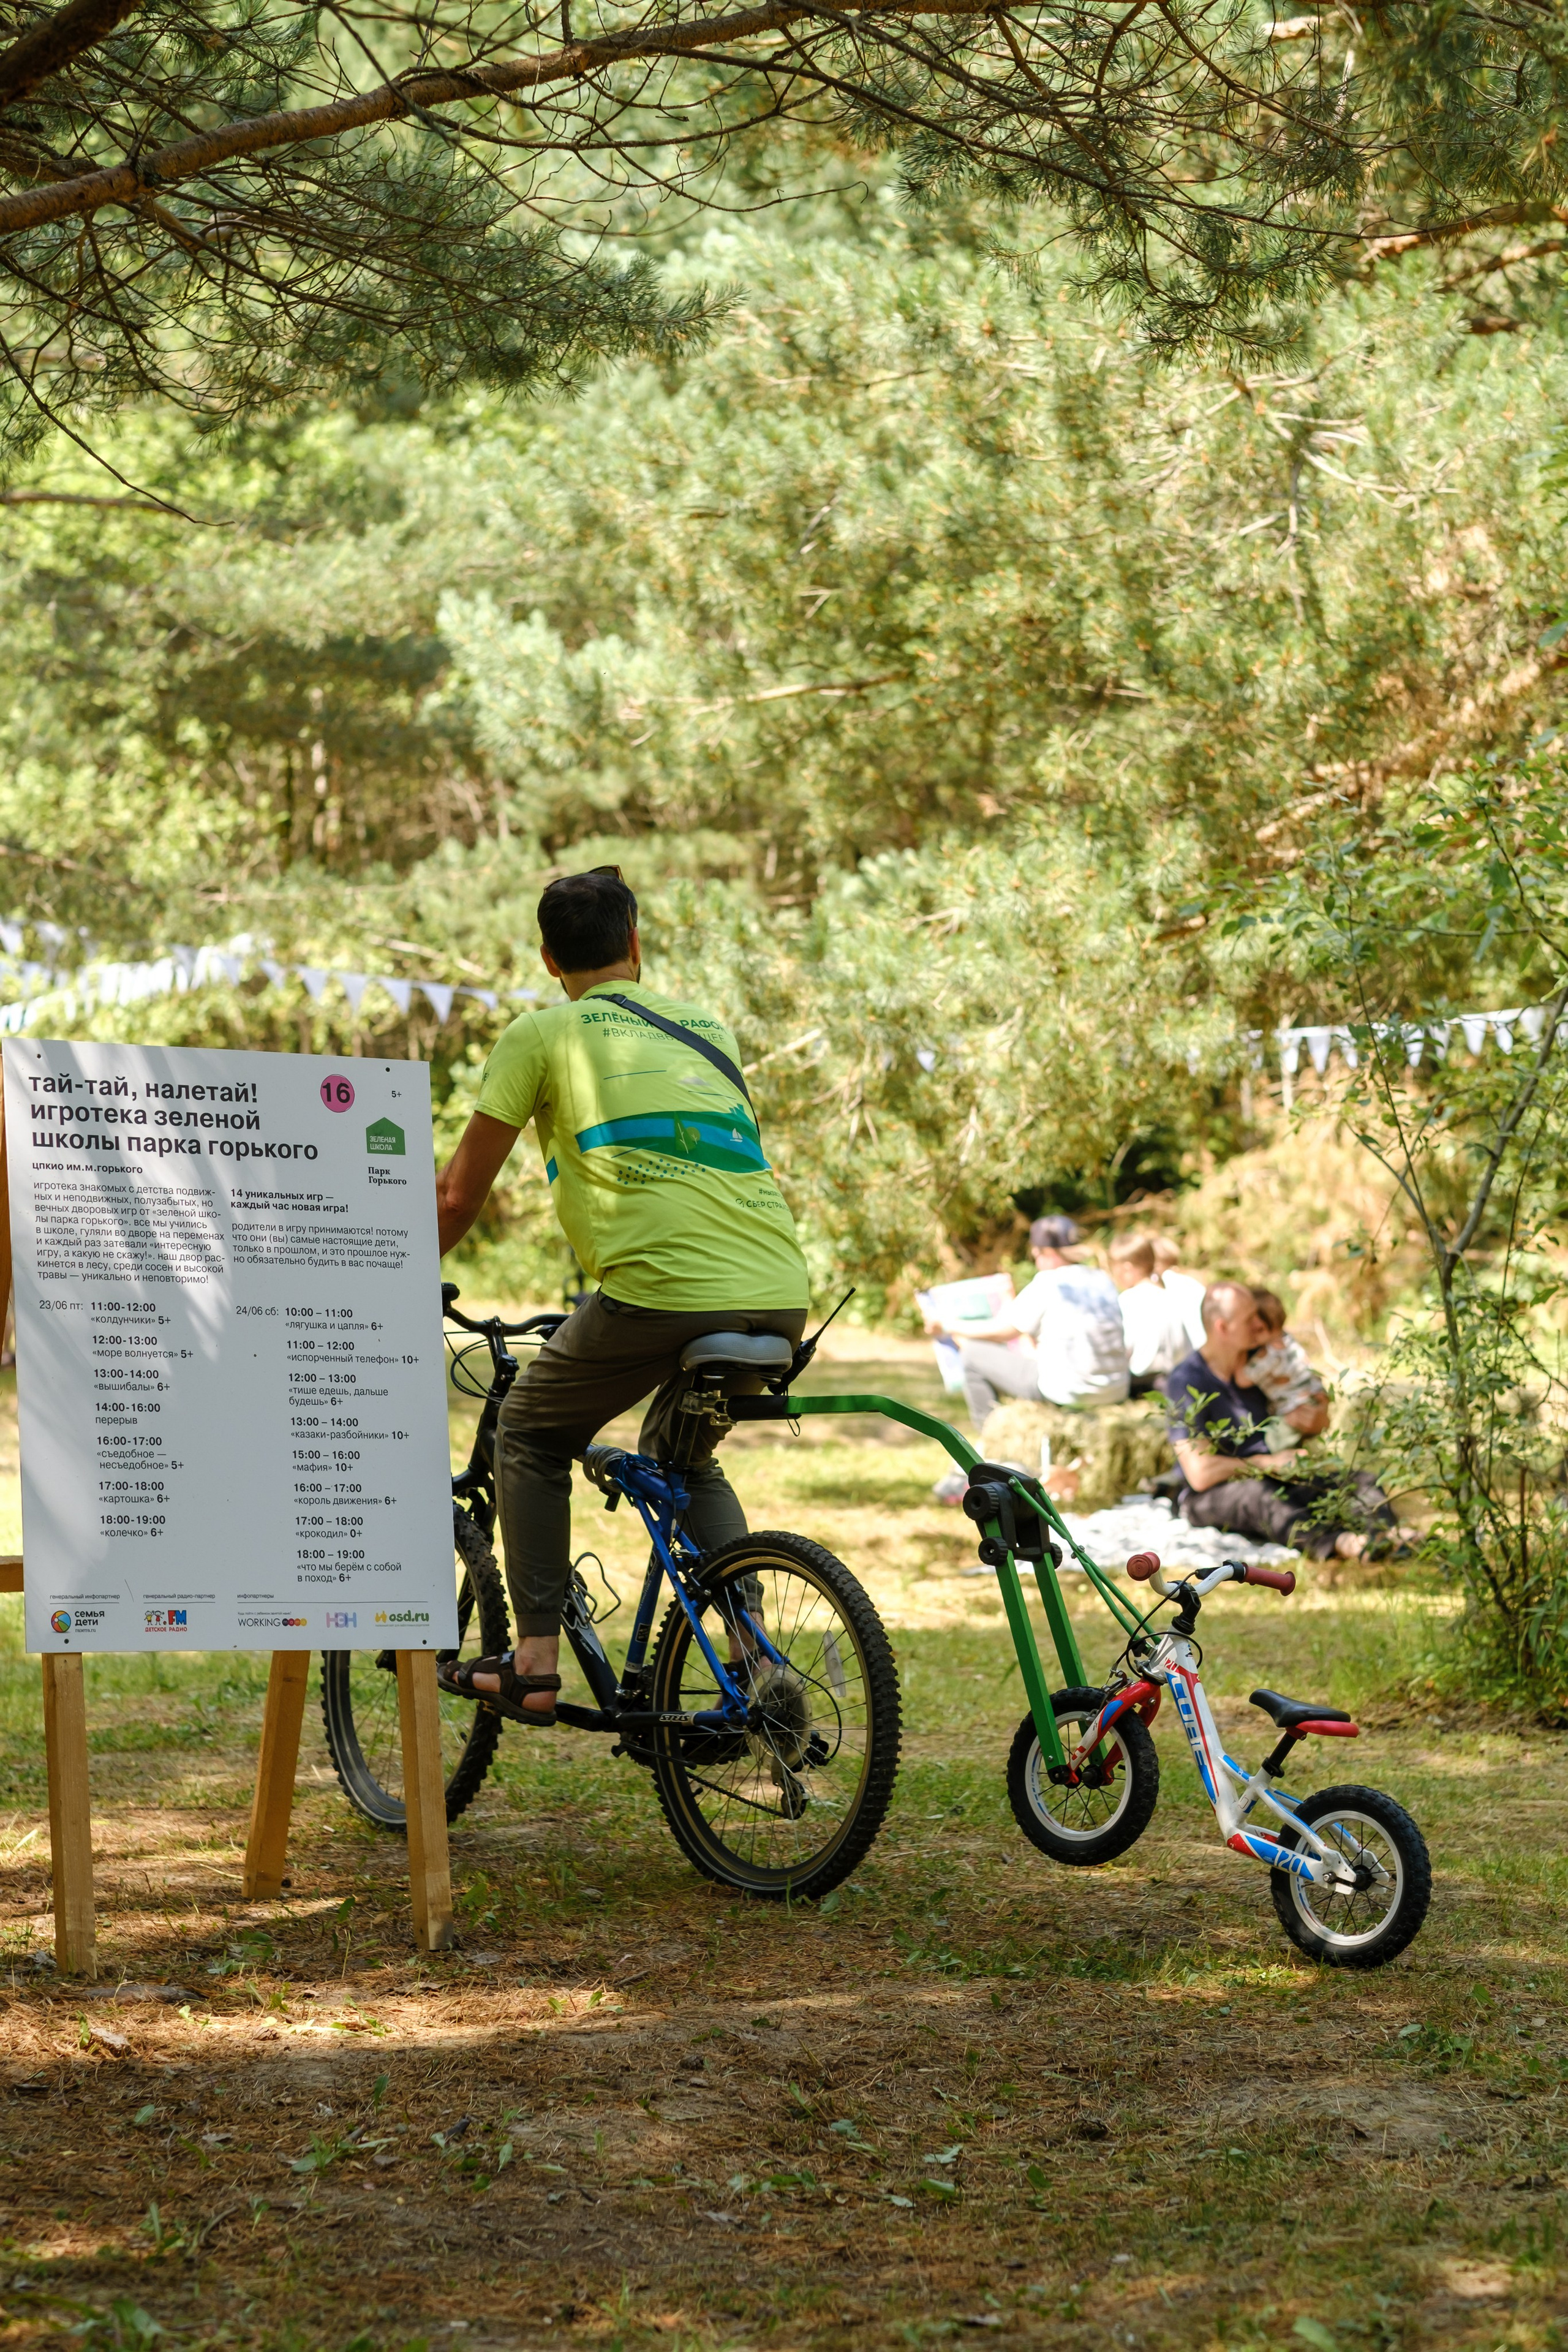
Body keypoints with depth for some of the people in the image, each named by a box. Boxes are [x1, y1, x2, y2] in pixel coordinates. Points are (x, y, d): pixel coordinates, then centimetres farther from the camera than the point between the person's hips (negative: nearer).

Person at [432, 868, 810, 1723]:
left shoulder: (539, 1033, 11)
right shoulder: (707, 1027, 25)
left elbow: (457, 1196, 12)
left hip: (660, 1287, -5)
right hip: (780, 1295, 5)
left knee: (528, 1437, 19)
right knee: (682, 1457, 30)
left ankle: (535, 1661, 11)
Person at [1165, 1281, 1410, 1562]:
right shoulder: (1187, 1381, -14)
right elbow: (1200, 1474, -20)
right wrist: (1269, 1463, -12)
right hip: (1211, 1497, -7)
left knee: (1357, 1481, -15)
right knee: (1257, 1495, -40)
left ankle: (1386, 1534, -49)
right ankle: (1335, 1543, -65)